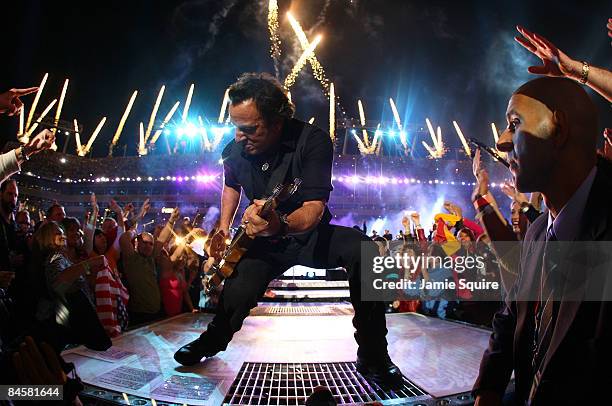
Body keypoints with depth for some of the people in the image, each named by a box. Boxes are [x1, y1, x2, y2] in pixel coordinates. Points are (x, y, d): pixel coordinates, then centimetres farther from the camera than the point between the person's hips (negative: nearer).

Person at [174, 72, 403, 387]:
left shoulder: (312, 140, -24)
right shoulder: (234, 151, -9)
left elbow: (314, 207, -33)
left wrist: (280, 225, -54)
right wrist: (224, 228, 2)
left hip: (310, 234, -3)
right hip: (264, 241, 3)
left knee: (366, 252, -32)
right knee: (237, 296, -19)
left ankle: (372, 356, -18)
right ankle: (213, 341, 22)